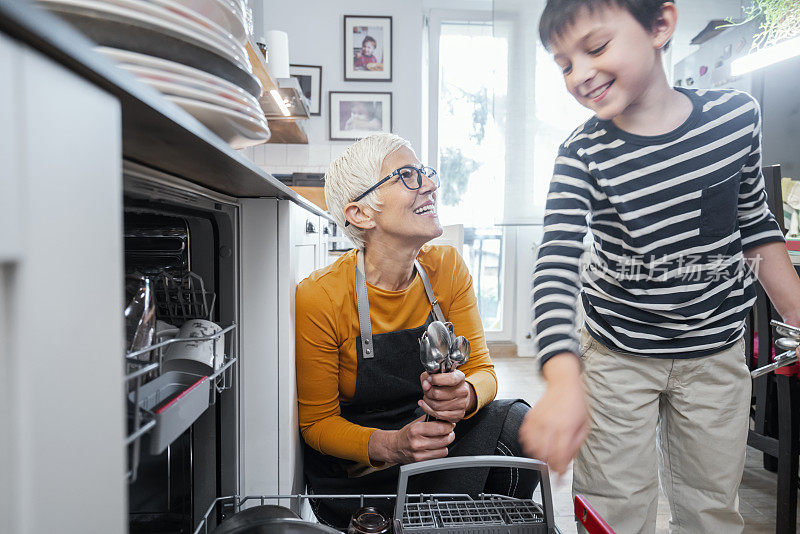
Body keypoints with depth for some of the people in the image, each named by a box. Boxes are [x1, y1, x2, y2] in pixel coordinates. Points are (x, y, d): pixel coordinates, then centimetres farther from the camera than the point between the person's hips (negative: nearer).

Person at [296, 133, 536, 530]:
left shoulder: (448, 268, -8)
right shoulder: (318, 298, -20)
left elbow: (481, 369, -5)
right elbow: (317, 422, -12)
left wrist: (466, 394, -30)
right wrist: (391, 446, -31)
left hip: (438, 438, 4)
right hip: (354, 465, -3)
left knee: (515, 422, -22)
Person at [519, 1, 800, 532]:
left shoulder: (737, 114, -7)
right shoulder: (583, 154, -16)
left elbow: (755, 223, 6)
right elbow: (556, 265, -27)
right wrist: (563, 379, -41)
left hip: (717, 352, 3)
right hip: (619, 353, -2)